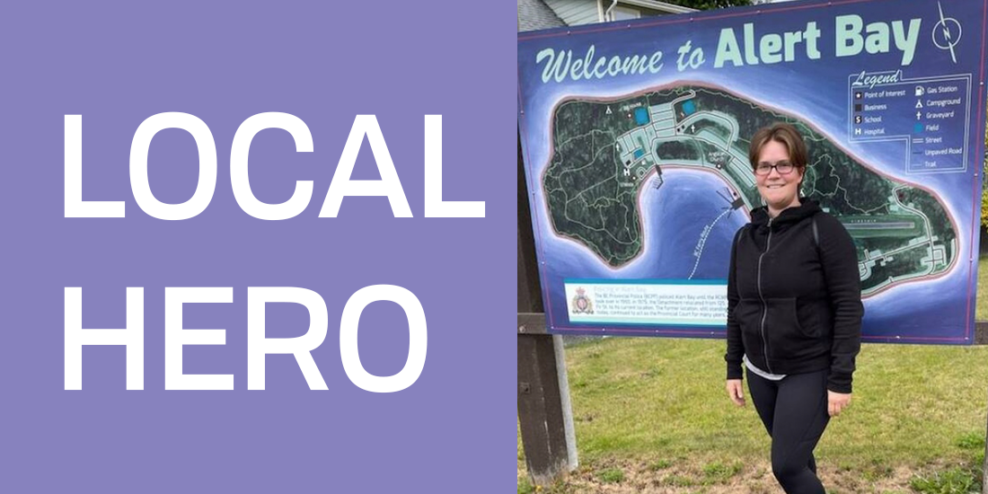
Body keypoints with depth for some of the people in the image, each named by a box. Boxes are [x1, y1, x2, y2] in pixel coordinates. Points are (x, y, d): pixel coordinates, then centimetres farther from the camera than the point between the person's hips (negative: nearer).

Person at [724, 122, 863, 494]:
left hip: (810, 373, -5)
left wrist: (841, 379, -16)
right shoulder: (745, 237, 4)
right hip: (761, 374, 6)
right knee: (795, 457, 16)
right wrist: (733, 368, 11)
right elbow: (736, 307, 11)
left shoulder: (824, 230, -13)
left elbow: (849, 307, -14)